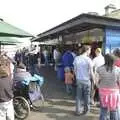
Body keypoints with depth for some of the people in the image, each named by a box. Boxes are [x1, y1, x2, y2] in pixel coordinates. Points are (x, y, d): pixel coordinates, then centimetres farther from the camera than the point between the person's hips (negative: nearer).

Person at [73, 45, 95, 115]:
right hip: (86, 80, -3)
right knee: (87, 96, 13)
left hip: (79, 80, 3)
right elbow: (91, 72, -11)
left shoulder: (76, 59, -3)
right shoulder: (88, 60, -15)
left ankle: (78, 111, 18)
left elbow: (75, 70, 5)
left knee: (79, 96, 12)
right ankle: (86, 110, 27)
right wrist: (94, 80, 3)